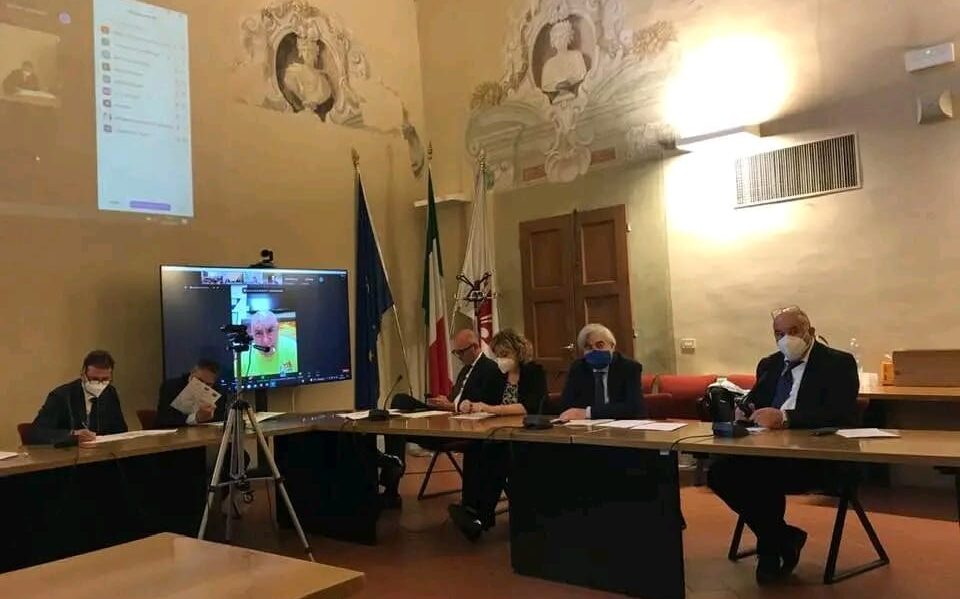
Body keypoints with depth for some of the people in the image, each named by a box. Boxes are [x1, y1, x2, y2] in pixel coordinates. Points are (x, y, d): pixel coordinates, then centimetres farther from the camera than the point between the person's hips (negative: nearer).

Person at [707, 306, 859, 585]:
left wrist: (785, 418, -29)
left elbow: (839, 415, -16)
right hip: (769, 451, 7)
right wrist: (744, 411, -10)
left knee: (761, 475, -33)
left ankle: (771, 549, -3)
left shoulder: (838, 363, -2)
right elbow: (753, 403, 17)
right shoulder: (769, 364, 18)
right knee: (719, 472, -18)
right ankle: (784, 538, 3)